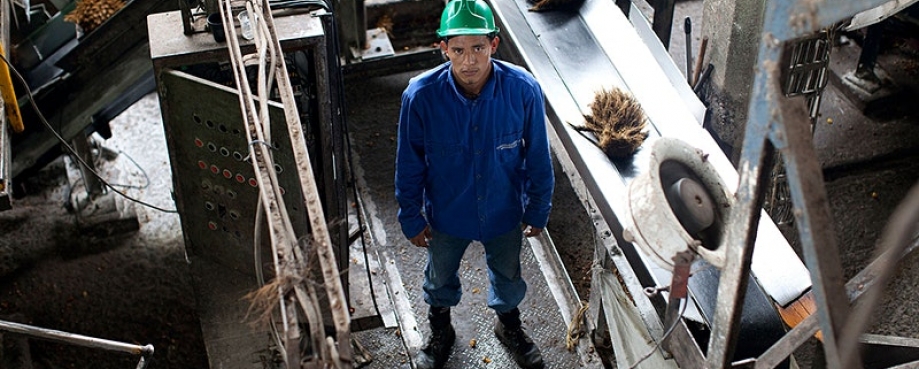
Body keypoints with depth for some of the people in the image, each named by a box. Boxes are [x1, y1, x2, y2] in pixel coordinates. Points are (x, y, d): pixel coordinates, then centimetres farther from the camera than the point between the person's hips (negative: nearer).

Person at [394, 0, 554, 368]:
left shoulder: (523, 89, -28)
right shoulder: (420, 96, -29)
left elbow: (538, 157, -12)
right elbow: (410, 165, -13)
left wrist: (538, 211, -1)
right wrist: (412, 219, -4)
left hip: (504, 212, 1)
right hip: (446, 214, 0)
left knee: (507, 275, 28)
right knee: (440, 277, 27)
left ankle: (509, 326, 61)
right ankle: (440, 332, 60)